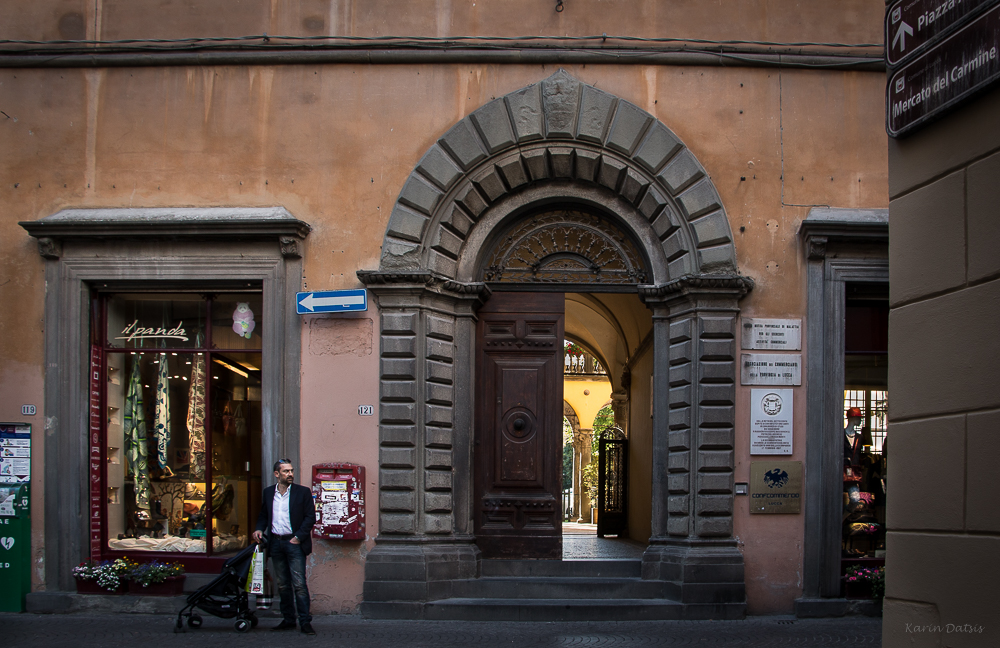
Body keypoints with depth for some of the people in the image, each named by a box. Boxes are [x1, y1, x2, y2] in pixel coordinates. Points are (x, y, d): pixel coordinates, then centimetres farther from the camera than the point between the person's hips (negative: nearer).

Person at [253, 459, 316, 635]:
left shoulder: (303, 492, -2)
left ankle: (305, 621, -8)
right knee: (283, 584, 10)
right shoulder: (268, 492, 10)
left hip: (294, 542, -4)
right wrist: (259, 529, 0)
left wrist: (298, 537, -11)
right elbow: (263, 514, 19)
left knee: (299, 584, -10)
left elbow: (310, 517, -4)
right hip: (275, 543, 4)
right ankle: (288, 620, 18)